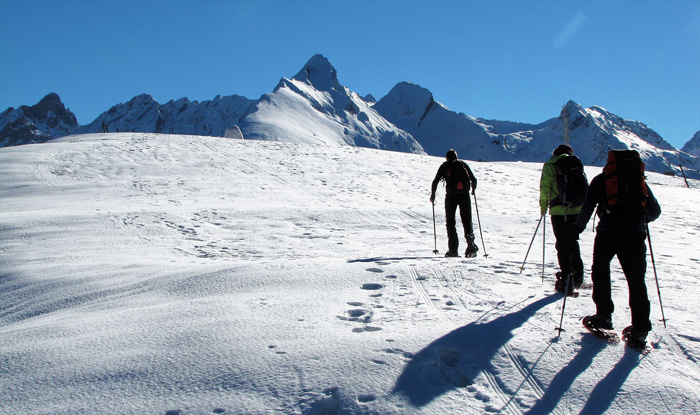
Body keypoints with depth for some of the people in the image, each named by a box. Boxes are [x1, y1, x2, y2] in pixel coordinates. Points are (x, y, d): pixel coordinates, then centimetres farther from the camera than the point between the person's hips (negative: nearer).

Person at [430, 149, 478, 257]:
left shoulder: (445, 166, 10)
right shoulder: (463, 164, 16)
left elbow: (435, 181, 3)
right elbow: (474, 180, 15)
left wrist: (432, 195, 13)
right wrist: (473, 190, 34)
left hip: (451, 195, -2)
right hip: (464, 195, 2)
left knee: (450, 222, 7)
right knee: (467, 221, 9)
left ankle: (453, 249, -1)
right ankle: (470, 244, -13)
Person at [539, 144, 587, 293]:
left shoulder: (550, 165, 3)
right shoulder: (577, 164, 14)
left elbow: (544, 187, -7)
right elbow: (586, 186, 12)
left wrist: (543, 205, 4)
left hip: (559, 210, -4)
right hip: (578, 210, 4)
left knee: (562, 245, 1)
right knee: (573, 242, 19)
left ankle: (567, 281, 0)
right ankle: (577, 277, 23)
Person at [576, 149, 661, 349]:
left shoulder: (601, 179, 14)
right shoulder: (640, 180, 22)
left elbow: (587, 205, 2)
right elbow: (655, 211, 23)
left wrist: (578, 227, 11)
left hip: (608, 229, -2)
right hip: (635, 232, 2)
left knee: (600, 271, 18)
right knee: (636, 280, 5)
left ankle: (604, 315, 16)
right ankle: (639, 331, 2)